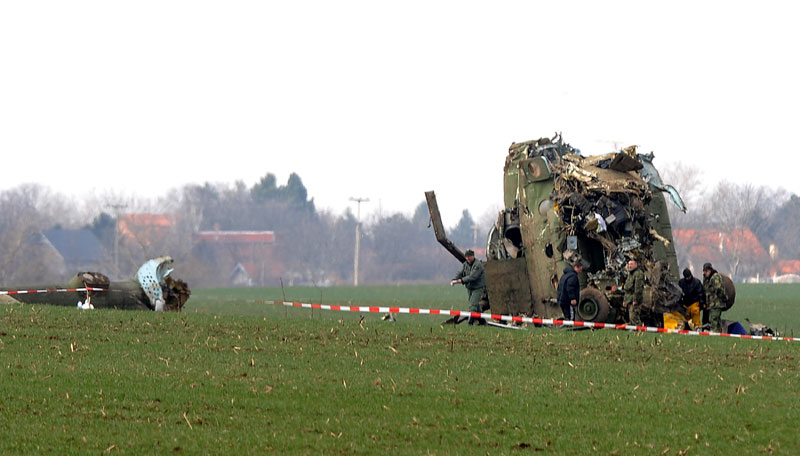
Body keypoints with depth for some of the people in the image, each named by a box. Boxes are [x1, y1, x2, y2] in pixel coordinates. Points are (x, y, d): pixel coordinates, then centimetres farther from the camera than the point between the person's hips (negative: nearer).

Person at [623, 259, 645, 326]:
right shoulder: (630, 274, 22)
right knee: (631, 318, 10)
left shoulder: (638, 274, -10)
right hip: (629, 299, 10)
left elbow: (638, 288, -18)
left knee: (634, 317, -17)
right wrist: (625, 300, 24)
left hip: (635, 299, -10)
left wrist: (635, 300, -23)